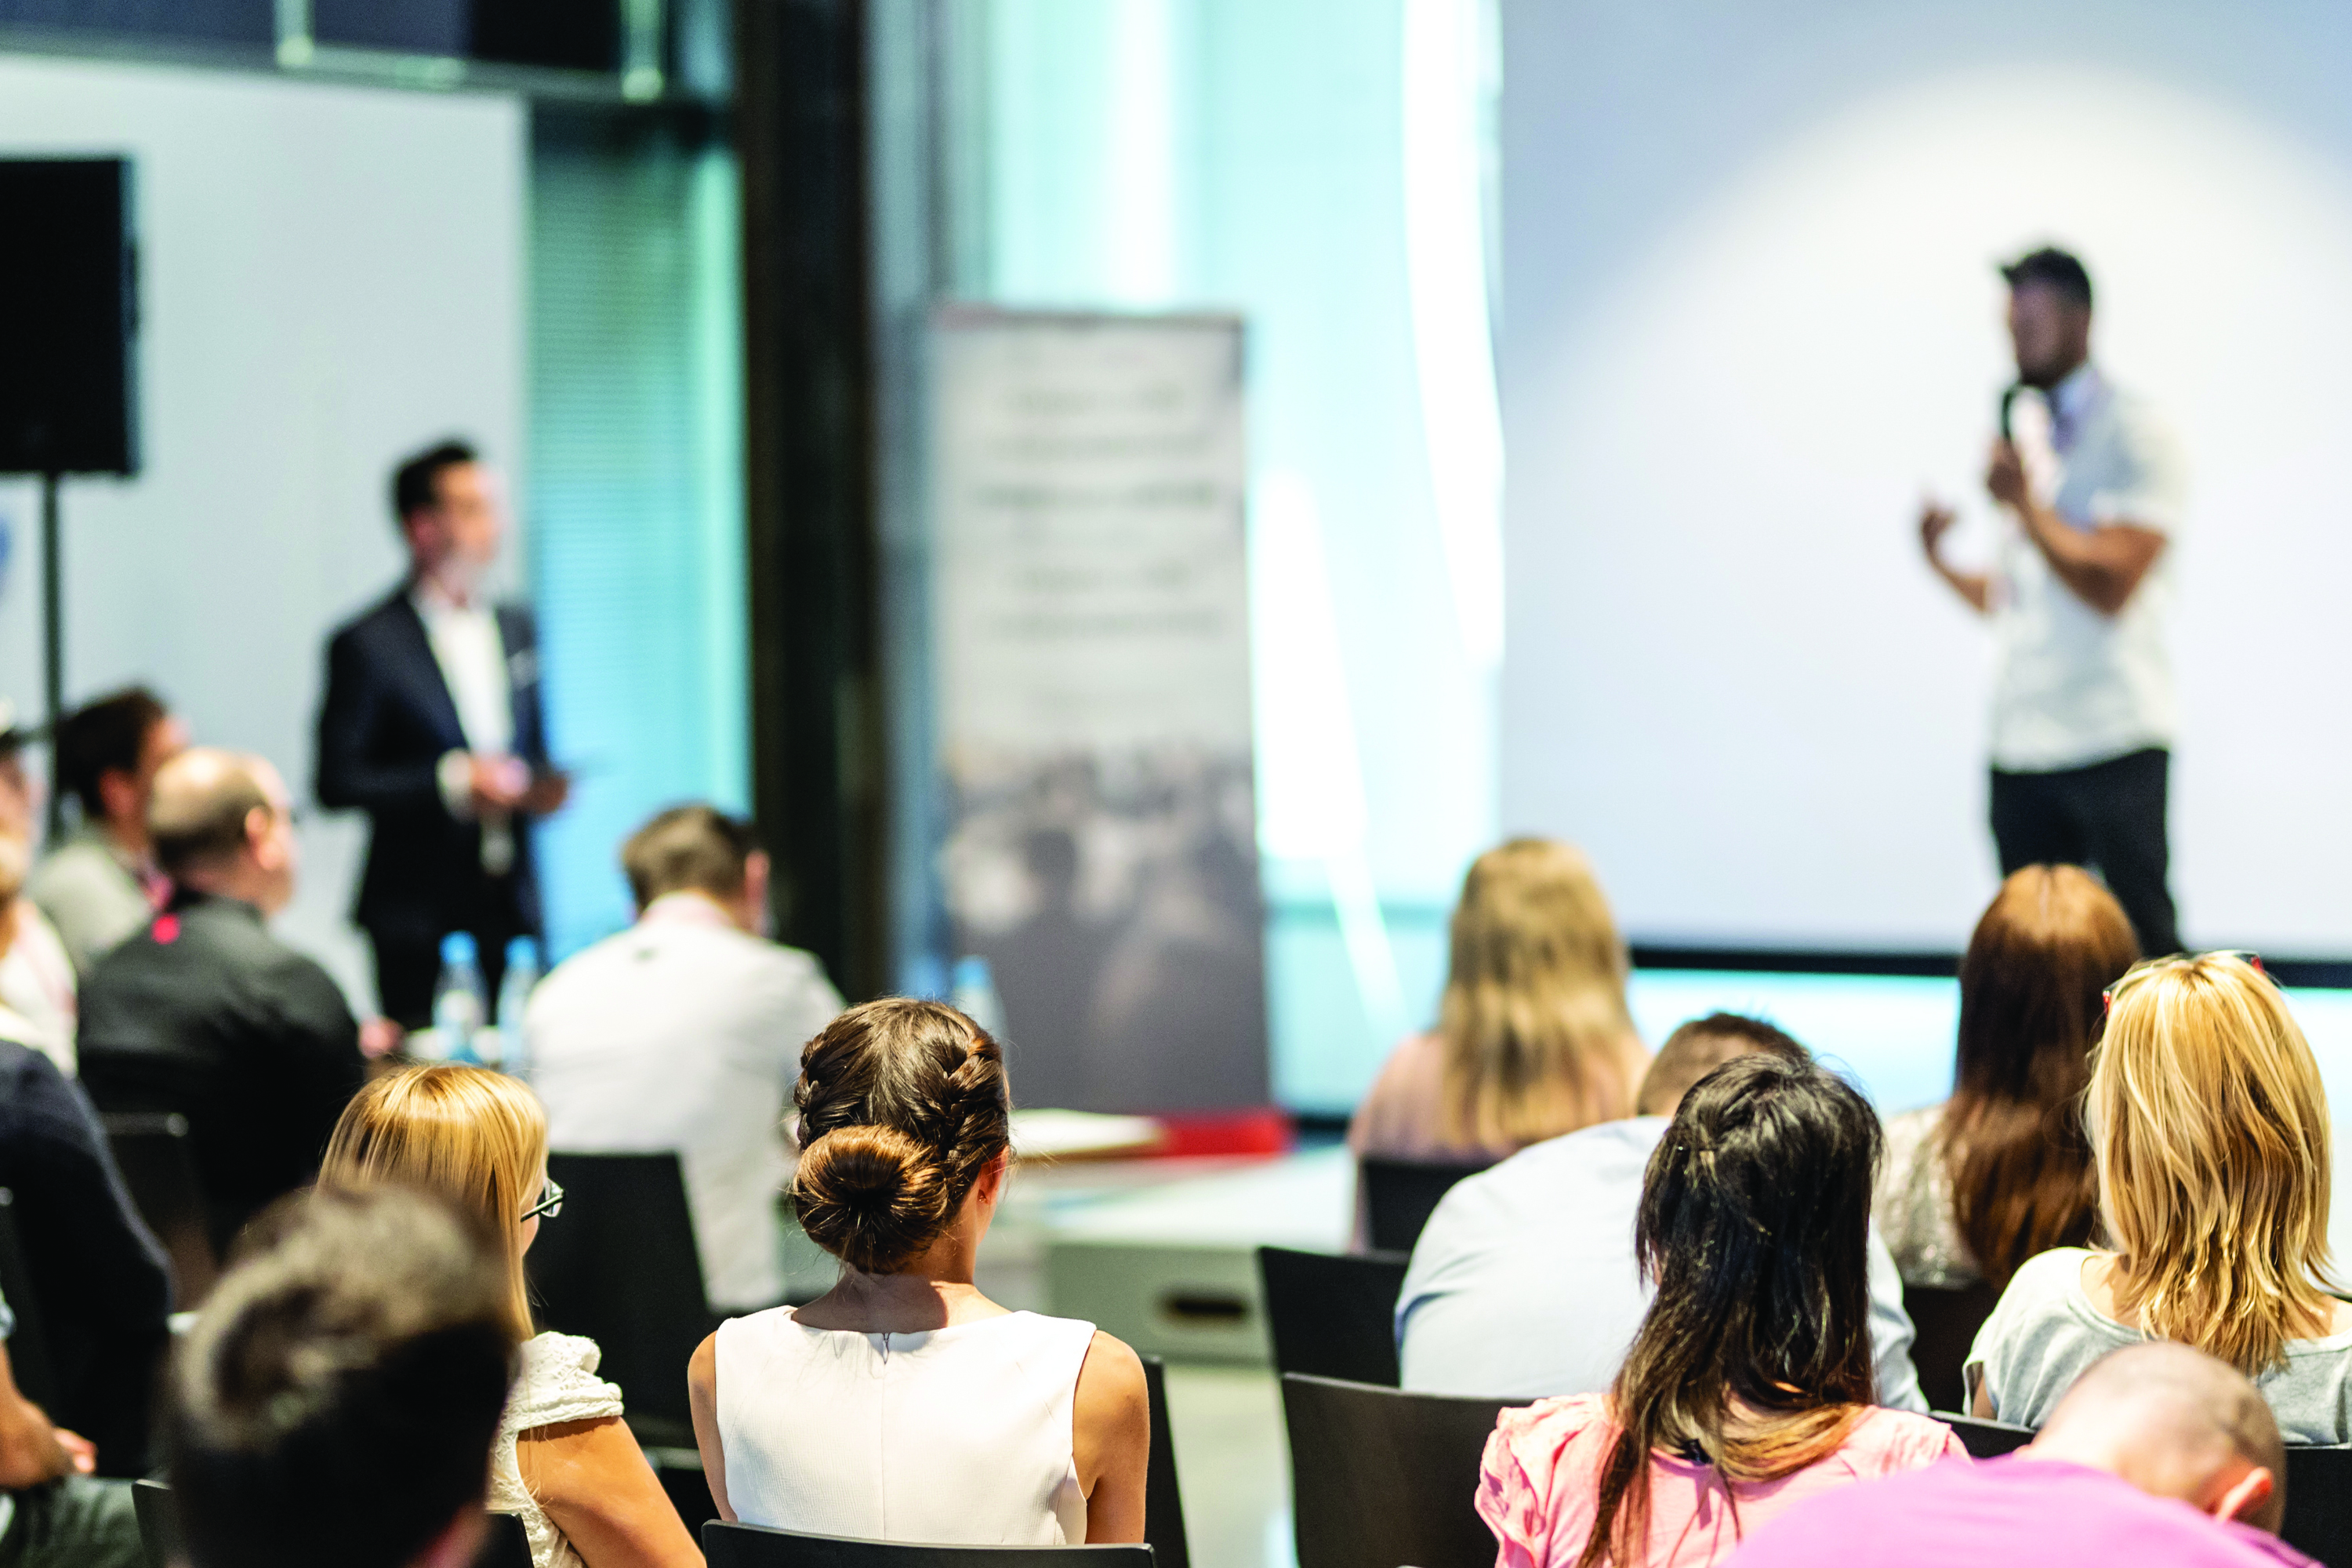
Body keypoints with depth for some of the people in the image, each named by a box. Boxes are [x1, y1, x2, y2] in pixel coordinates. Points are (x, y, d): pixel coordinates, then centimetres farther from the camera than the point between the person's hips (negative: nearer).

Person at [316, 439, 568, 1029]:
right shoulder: (367, 646, -5)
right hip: (419, 918, -5)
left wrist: (543, 786, 1)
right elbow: (336, 782, -9)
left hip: (513, 913, 5)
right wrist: (451, 782, -18)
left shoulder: (516, 627, 15)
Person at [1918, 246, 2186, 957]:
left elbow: (2109, 585, -13)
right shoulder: (2026, 435, 19)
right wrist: (1941, 560, 6)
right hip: (2022, 749, 7)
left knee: (2146, 946, -4)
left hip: (2111, 742, -7)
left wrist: (2023, 503, -13)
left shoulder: (2133, 434, -4)